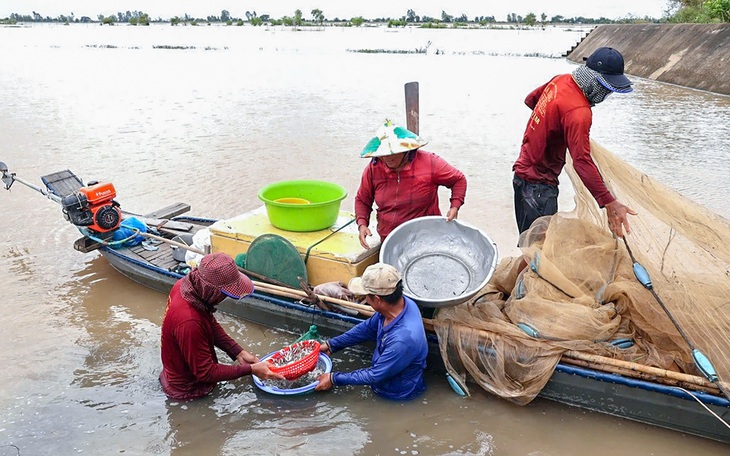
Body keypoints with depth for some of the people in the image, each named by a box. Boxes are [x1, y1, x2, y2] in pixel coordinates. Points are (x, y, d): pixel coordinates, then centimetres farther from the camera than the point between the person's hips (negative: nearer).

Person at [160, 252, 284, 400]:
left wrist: (239, 353, -5)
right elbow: (206, 373, -26)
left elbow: (211, 324, 1)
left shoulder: (187, 284, -15)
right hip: (187, 389, -7)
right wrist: (250, 369, -21)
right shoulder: (189, 322, -39)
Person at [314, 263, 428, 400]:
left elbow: (376, 376, -26)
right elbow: (368, 328, 2)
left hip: (397, 392, -7)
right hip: (385, 370, 7)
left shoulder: (403, 339, -40)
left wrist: (334, 379, -17)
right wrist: (332, 345, 5)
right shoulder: (399, 302, -17)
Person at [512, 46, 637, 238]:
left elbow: (531, 99, 20)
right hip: (538, 184, -9)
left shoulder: (561, 80, 1)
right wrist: (609, 204, -31)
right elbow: (582, 161, -30)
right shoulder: (578, 112, -25)